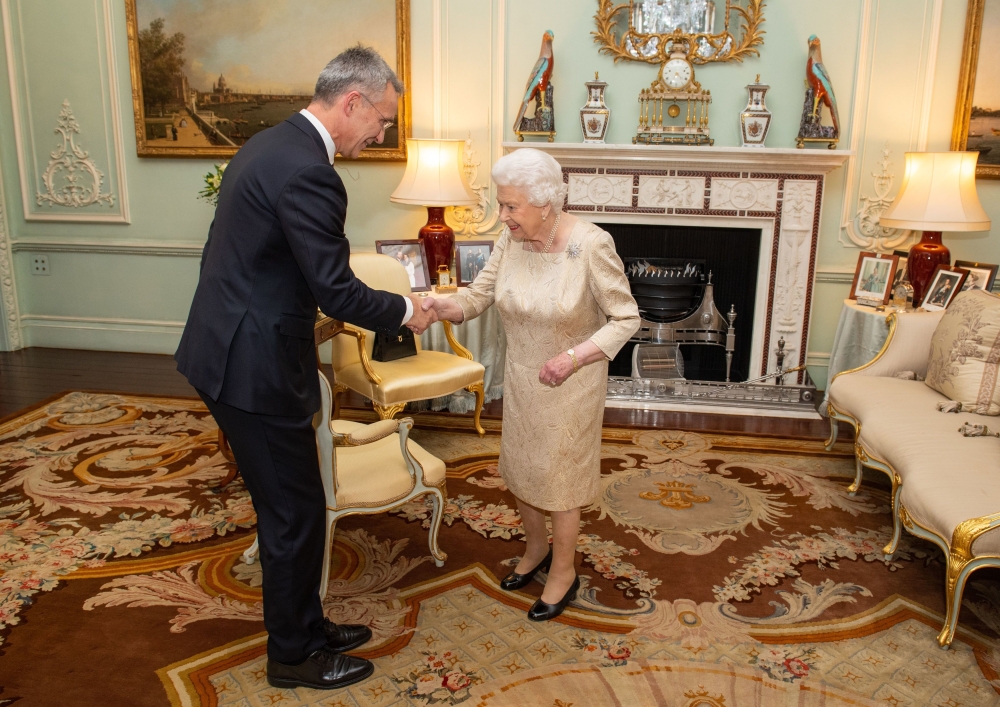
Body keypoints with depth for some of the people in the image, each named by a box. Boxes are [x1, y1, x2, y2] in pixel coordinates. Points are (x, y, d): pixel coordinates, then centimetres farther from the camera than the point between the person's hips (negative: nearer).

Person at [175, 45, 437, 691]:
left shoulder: (271, 143, 11)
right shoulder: (307, 172, -22)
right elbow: (338, 292, -22)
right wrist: (405, 311, -5)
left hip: (226, 351, 10)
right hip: (253, 368, -10)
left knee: (288, 505, 20)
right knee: (297, 513, 6)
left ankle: (306, 626, 36)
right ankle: (293, 657, 25)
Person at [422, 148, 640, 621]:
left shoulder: (591, 245, -24)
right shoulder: (511, 240, -8)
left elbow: (626, 318, -17)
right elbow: (477, 297, -6)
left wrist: (574, 356, -28)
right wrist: (434, 306, -26)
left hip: (570, 384, -5)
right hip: (521, 378, 6)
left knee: (559, 477, 9)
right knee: (520, 470, 19)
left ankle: (563, 572, 33)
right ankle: (536, 547, 46)